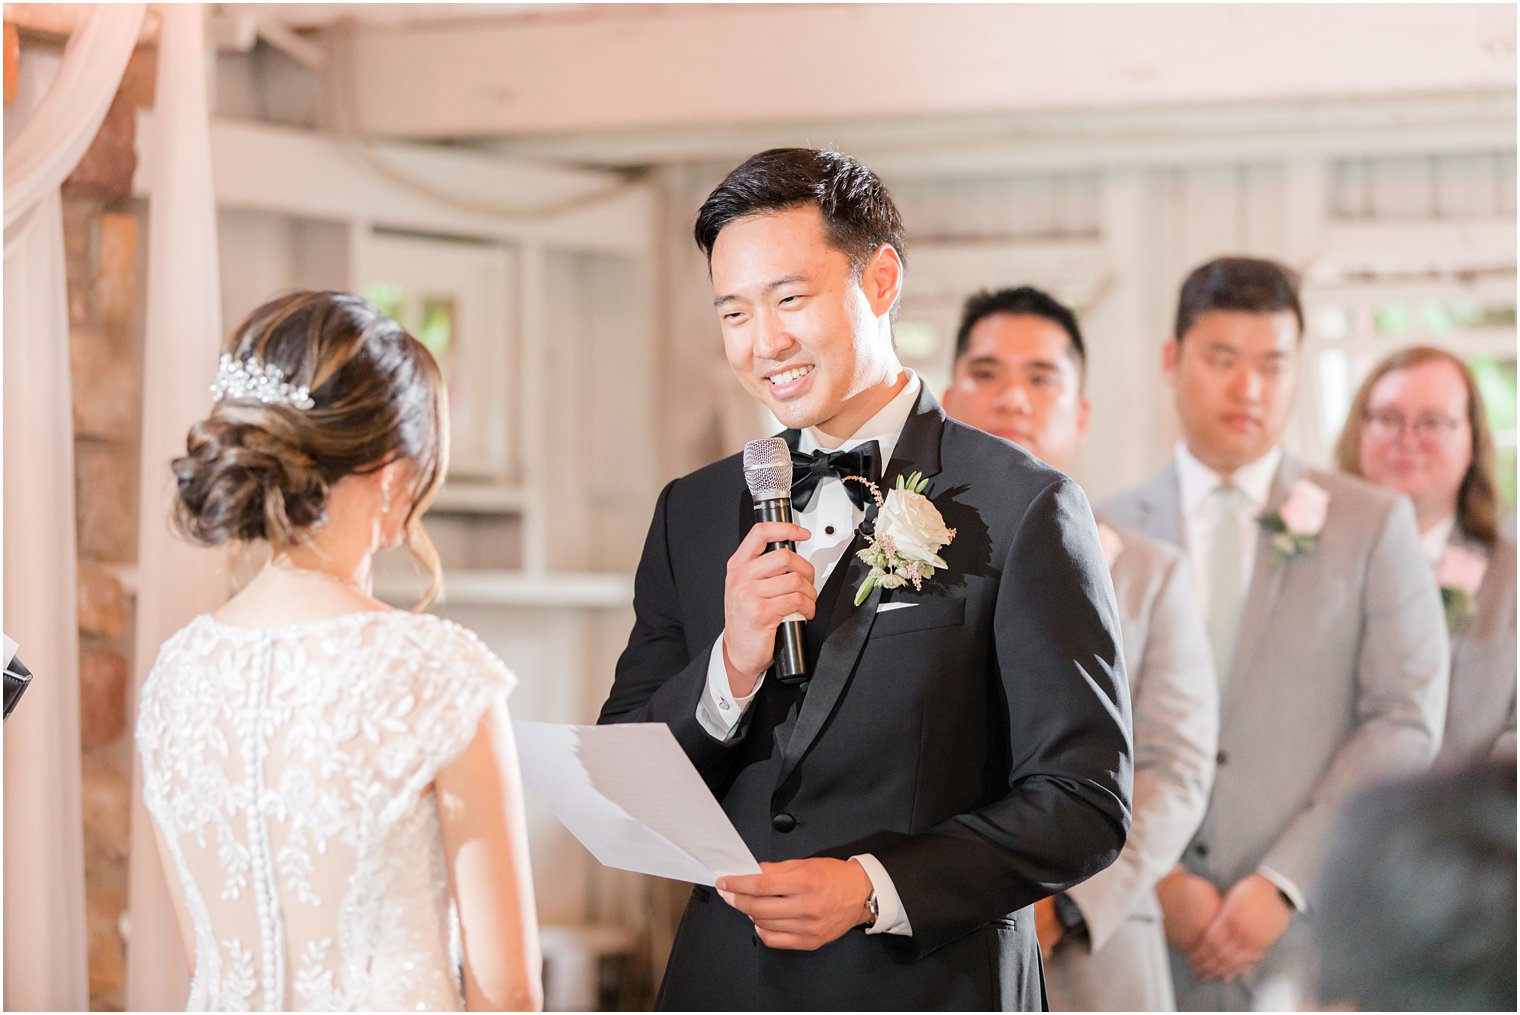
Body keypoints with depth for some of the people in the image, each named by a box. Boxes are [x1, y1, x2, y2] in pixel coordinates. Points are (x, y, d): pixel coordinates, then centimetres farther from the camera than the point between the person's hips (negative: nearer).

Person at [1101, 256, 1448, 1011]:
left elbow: (1406, 724, 0)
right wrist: (1154, 879, -9)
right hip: (1145, 941, 0)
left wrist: (1283, 884, -8)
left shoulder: (1374, 524, 7)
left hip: (1312, 936, 0)